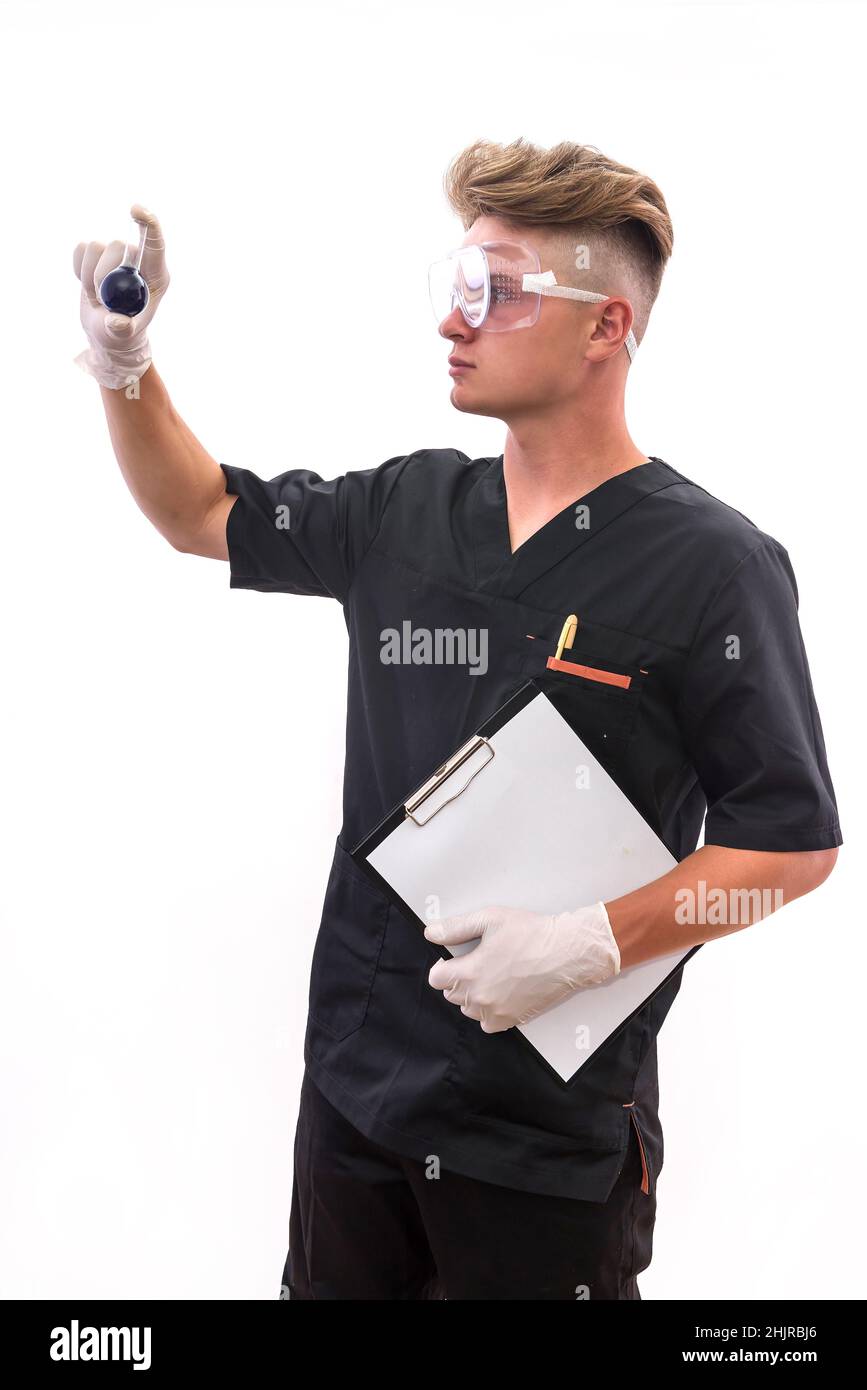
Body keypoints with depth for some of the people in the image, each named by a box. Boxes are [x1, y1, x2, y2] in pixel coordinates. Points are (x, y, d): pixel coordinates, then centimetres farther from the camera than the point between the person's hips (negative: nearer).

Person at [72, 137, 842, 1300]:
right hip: (355, 1079, 6)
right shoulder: (407, 510, 4)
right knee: (335, 1282, 21)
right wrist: (121, 355, 3)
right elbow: (203, 515, 17)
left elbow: (795, 842, -12)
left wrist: (591, 943, -22)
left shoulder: (712, 564, -14)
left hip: (550, 1132, -5)